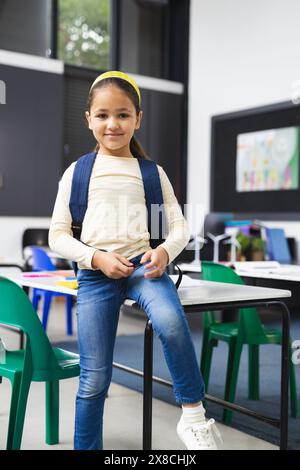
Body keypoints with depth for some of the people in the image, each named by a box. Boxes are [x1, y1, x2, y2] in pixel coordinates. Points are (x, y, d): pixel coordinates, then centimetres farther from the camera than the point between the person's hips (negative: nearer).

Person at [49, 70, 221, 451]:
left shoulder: (151, 172, 10)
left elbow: (179, 225, 9)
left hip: (144, 264, 0)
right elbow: (57, 235, 5)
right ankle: (87, 447, 19)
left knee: (171, 322, -33)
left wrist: (165, 251, -14)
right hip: (95, 273, 0)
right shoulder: (77, 172, 7)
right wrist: (97, 258, -11)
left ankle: (193, 415, -15)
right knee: (94, 379, 0)